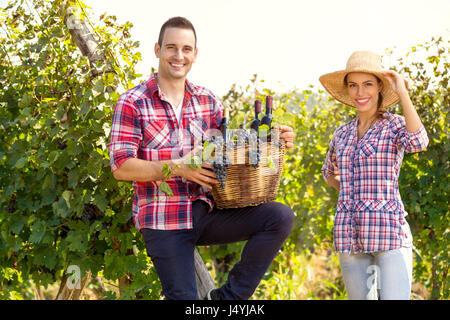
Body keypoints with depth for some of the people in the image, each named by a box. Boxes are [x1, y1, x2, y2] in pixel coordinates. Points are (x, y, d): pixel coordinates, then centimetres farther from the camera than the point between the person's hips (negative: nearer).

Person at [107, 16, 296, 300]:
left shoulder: (208, 101, 11)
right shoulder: (133, 103, -4)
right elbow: (120, 167, -11)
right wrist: (177, 168, -21)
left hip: (206, 213, 4)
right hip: (163, 221, -4)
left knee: (281, 216, -14)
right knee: (184, 297, -9)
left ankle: (228, 296, -5)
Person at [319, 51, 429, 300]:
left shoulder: (395, 125, 0)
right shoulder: (342, 134, 13)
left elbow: (418, 142, -24)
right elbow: (328, 172, 32)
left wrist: (402, 92, -16)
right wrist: (346, 190, 14)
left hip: (389, 232, -5)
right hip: (349, 234, 5)